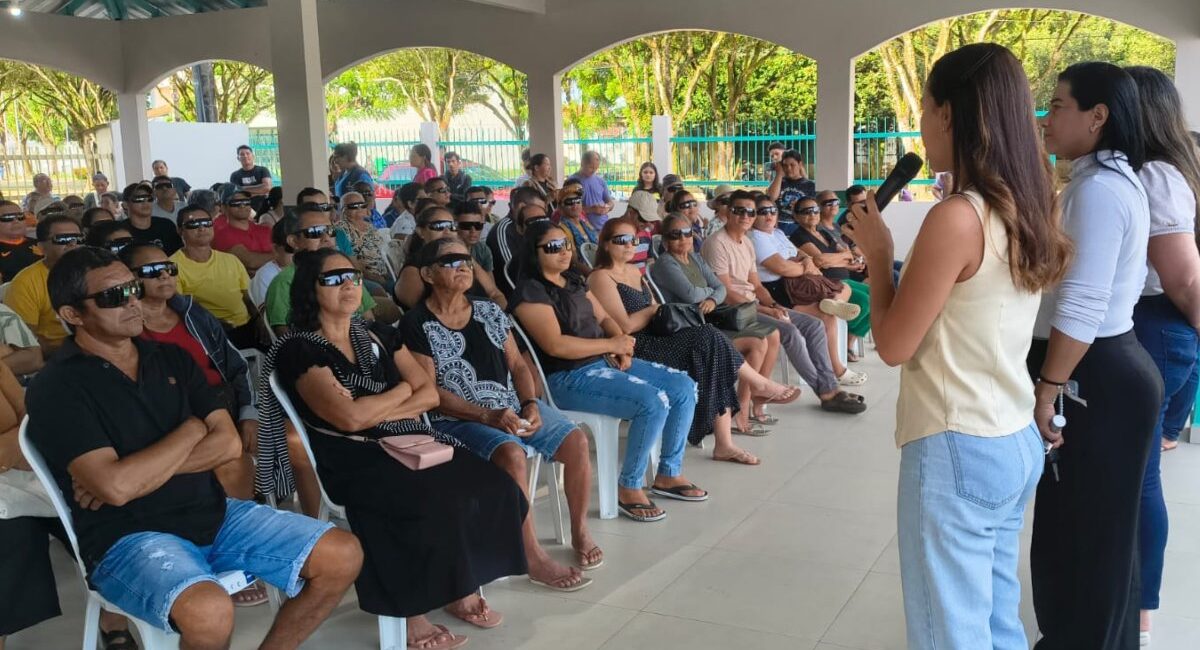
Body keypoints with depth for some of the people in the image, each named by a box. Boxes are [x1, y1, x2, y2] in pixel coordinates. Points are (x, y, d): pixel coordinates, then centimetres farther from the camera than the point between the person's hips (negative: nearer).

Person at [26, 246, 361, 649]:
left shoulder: (172, 359, 10)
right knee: (210, 612, -36)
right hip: (129, 536, -6)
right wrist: (191, 430, -7)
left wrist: (143, 468, -13)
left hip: (214, 513, 6)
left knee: (344, 556, -6)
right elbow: (117, 486, -21)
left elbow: (229, 444, 1)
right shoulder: (56, 388, -9)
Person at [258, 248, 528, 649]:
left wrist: (374, 410, -9)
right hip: (352, 462, -6)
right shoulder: (300, 350, -5)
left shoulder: (379, 337, 16)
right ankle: (412, 613, -13)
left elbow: (429, 394, 8)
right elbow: (349, 418, -17)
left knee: (494, 487, -16)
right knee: (439, 503, -32)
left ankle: (461, 587, 3)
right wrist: (401, 389, -2)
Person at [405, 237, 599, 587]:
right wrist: (488, 416, -21)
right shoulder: (416, 324, -5)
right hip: (457, 418, -6)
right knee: (511, 453, -34)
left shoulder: (490, 311, 13)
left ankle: (580, 531, 5)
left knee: (576, 441, -14)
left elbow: (518, 365, 14)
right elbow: (430, 391, -12)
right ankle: (534, 558, -25)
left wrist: (531, 405, -6)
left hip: (514, 405, 6)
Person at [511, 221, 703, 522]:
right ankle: (629, 489, -11)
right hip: (568, 377, -9)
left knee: (684, 387, 0)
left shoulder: (574, 280, 16)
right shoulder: (530, 291, -12)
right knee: (654, 402, -27)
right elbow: (555, 344, -22)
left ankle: (668, 474, 12)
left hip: (605, 362, 10)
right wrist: (611, 344, -15)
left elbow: (603, 318, 18)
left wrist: (623, 344, -5)